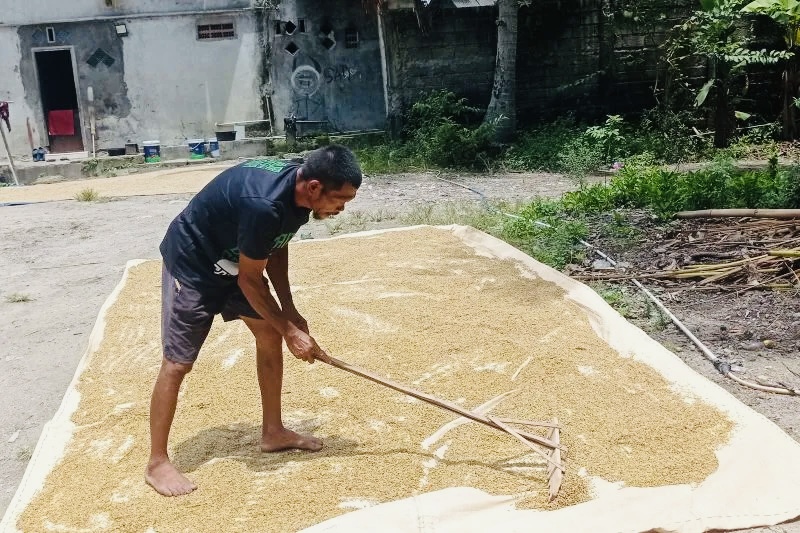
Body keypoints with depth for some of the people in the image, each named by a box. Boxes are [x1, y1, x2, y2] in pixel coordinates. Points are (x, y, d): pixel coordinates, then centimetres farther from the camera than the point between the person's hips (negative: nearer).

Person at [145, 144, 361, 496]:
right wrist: (291, 331, -17)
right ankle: (157, 463, 7)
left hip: (233, 260, 9)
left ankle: (273, 433, 21)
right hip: (192, 263, -9)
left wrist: (289, 311, -2)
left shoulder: (298, 191, -11)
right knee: (178, 362, -6)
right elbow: (249, 280, -26)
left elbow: (276, 246, 4)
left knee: (270, 334, 8)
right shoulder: (264, 204, -38)